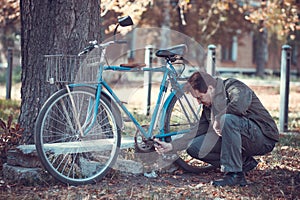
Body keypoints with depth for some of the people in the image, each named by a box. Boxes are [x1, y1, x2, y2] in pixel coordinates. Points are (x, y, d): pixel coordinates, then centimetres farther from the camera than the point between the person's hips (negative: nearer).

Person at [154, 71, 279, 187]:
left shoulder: (234, 87, -16)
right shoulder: (209, 105, 8)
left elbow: (239, 106, -38)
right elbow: (198, 131, 9)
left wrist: (218, 120, -23)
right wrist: (172, 146, 1)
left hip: (263, 138, -8)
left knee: (228, 119, -36)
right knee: (194, 148, -5)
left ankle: (235, 174, -28)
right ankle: (244, 162, 2)